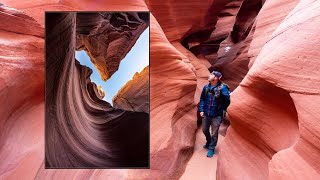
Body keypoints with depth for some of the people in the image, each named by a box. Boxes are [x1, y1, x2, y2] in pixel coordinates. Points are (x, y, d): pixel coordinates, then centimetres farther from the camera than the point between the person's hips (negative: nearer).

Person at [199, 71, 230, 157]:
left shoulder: (222, 88, -16)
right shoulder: (206, 87, -1)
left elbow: (227, 101, -10)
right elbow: (202, 99, 7)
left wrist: (222, 110, -2)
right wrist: (201, 110, 0)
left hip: (216, 116, -5)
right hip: (206, 114, 5)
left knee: (214, 134, 7)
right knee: (205, 130, 22)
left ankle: (211, 148, 27)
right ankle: (208, 142, 49)